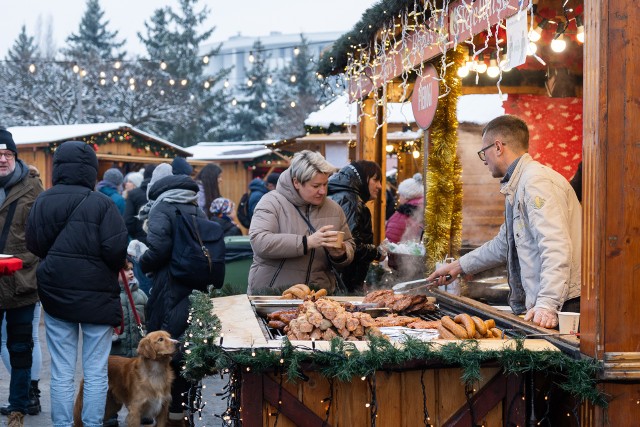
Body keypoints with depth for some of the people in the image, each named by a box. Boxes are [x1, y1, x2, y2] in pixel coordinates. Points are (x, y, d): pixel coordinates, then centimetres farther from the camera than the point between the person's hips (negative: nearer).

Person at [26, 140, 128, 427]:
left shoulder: (43, 201, -1)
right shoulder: (102, 204, -12)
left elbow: (33, 245, 4)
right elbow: (116, 250, -16)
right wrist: (112, 266, 5)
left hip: (55, 292, 3)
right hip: (97, 295, -3)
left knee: (61, 373, 10)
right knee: (96, 372, 7)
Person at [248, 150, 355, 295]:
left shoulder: (333, 209, 12)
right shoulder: (272, 202, -2)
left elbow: (349, 245, 21)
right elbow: (259, 242, -17)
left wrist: (339, 254, -4)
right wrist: (307, 242, -22)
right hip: (271, 293, -4)